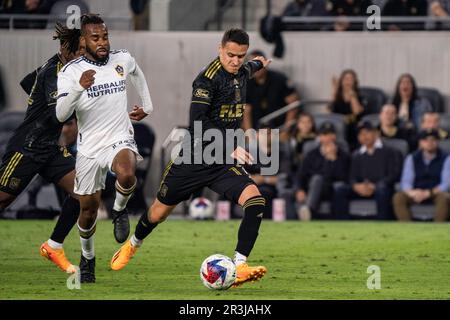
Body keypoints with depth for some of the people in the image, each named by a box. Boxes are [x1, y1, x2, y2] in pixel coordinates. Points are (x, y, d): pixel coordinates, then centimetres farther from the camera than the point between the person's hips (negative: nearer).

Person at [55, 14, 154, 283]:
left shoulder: (123, 59, -2)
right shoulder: (71, 72, -11)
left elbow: (137, 74, 25)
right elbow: (61, 115, -23)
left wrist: (147, 106, 26)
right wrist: (79, 88, -37)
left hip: (120, 140, 0)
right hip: (89, 147, 0)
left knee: (126, 174, -35)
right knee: (89, 208, 9)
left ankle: (120, 210, -2)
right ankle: (88, 257, 37)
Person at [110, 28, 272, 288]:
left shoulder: (242, 72, 5)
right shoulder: (208, 78, -18)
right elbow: (198, 122, -26)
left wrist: (259, 64, 55)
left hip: (225, 161, 5)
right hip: (195, 159, -5)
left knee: (256, 201, -21)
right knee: (159, 212, 11)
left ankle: (239, 267, -23)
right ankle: (132, 245, 43)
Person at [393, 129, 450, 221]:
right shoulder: (412, 158, 5)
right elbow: (405, 182, -3)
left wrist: (428, 193, -27)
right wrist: (412, 192, -27)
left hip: (437, 192, -2)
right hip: (416, 193, 2)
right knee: (398, 197, -27)